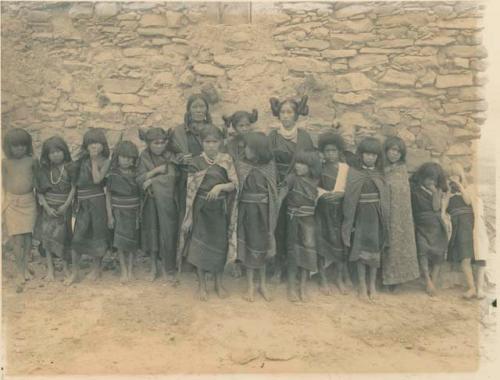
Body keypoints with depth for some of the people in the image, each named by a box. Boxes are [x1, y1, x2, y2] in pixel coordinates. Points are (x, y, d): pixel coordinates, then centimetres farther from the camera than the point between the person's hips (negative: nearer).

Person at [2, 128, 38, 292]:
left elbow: (36, 179, 8)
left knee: (28, 236, 3)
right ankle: (20, 272, 4)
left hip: (29, 202, 1)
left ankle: (25, 267, 19)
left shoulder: (31, 161, -1)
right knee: (17, 238, -4)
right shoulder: (5, 162, -1)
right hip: (12, 203, -1)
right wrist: (9, 199, 5)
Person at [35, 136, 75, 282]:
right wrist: (47, 207, -9)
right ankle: (50, 269, 13)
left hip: (64, 207, -2)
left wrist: (66, 205, -12)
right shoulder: (44, 169, 0)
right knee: (47, 236, 1)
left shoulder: (69, 168, -6)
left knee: (63, 237, 3)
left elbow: (73, 188, -4)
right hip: (48, 207, 2)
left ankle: (65, 266, 21)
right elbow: (39, 191, 2)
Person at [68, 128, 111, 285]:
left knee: (97, 234, 8)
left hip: (98, 202, -2)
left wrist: (94, 160, -12)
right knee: (77, 237, -1)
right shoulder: (82, 160, 5)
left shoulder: (106, 161, -2)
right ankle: (75, 272, 12)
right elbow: (76, 181, 5)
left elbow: (97, 179, -16)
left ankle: (96, 268, 27)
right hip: (83, 203, 2)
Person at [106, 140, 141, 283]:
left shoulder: (137, 175, -1)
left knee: (132, 241, 7)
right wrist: (110, 216, -3)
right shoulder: (113, 175, -5)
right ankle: (123, 270, 10)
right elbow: (108, 196, 0)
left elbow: (140, 195, 5)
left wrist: (140, 213, 2)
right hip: (119, 213, -1)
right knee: (120, 242, -4)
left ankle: (130, 269, 20)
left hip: (134, 212, 1)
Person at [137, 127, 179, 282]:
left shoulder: (170, 157, -4)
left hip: (168, 202, -1)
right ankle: (154, 266, 28)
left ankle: (167, 268, 17)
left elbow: (172, 177, -14)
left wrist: (151, 180, -12)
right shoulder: (144, 157, -2)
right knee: (152, 232, 11)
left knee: (168, 234, 1)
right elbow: (139, 179, -8)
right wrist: (156, 171, -19)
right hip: (150, 201, 1)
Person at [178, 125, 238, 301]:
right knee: (200, 245, 3)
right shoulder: (197, 162, -4)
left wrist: (220, 186, -23)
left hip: (220, 209, 1)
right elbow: (190, 189, -5)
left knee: (220, 245, 9)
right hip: (201, 208, -1)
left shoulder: (227, 160, -2)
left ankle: (219, 283, 27)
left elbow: (235, 184, -3)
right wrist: (188, 215, -7)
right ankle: (202, 285, 20)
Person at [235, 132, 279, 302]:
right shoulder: (241, 164, -4)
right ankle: (250, 285, 18)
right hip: (247, 210, 0)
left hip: (263, 210, 1)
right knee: (249, 246, 6)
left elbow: (273, 190, 0)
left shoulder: (269, 165, -3)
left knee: (262, 246, 10)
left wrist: (273, 212, -3)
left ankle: (263, 284, 25)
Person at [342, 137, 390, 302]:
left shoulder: (380, 174, 5)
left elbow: (385, 198, 4)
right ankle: (362, 286, 11)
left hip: (376, 216, 2)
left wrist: (385, 219, -2)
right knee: (360, 250, 2)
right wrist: (349, 221, -9)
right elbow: (349, 198, -5)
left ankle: (373, 285, 17)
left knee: (374, 250, 6)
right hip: (360, 215, -2)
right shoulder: (354, 173, -2)